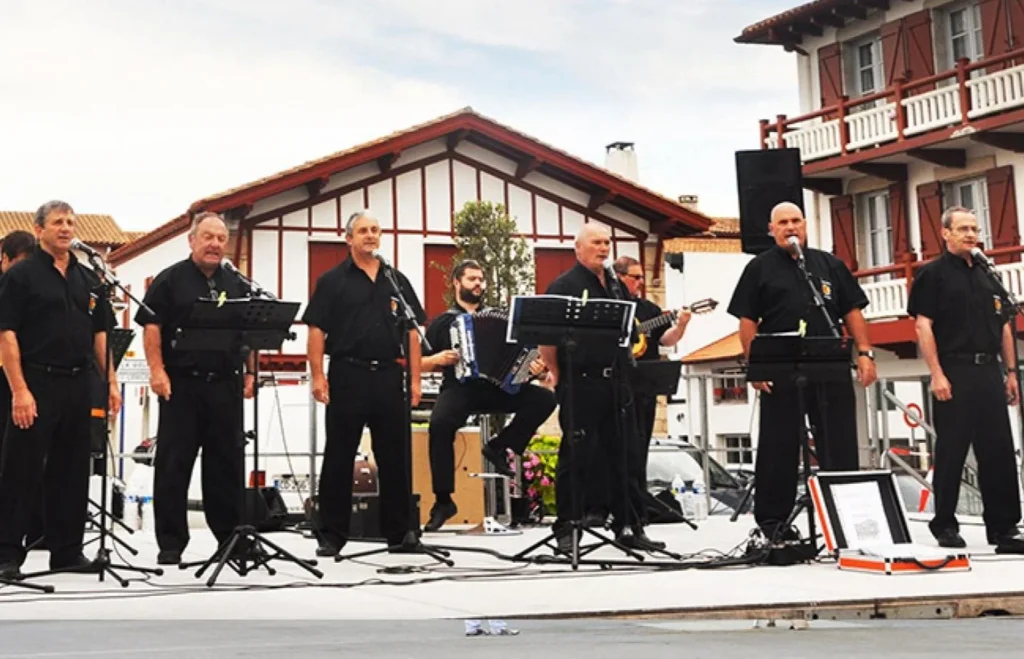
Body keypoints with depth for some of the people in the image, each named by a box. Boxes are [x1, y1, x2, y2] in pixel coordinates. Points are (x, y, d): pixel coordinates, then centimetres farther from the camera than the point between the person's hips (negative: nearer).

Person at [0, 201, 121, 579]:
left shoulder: (88, 279, 14)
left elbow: (99, 334, 17)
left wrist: (111, 382, 8)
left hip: (78, 385, 6)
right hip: (36, 383, -6)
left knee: (72, 473, 10)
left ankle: (67, 551, 19)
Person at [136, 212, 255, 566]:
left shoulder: (236, 284, 14)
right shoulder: (170, 279, 1)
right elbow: (151, 327, -5)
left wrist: (249, 372, 8)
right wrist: (157, 371, -15)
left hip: (225, 385, 4)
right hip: (181, 384, -4)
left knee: (227, 462, 8)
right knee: (174, 463, 0)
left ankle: (232, 536, 17)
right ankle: (170, 543, 6)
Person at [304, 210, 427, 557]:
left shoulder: (397, 280, 12)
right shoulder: (332, 281, 3)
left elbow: (411, 332, 11)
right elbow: (316, 331, -2)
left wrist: (415, 379, 4)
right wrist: (318, 377, -11)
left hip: (389, 376, 3)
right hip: (347, 376, -3)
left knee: (395, 457, 6)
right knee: (339, 459, 3)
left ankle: (400, 533, 15)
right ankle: (332, 536, 9)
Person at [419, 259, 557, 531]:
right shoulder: (442, 322, 14)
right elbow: (418, 363, 11)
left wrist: (532, 366, -8)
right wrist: (438, 359, -11)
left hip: (498, 386, 3)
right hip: (459, 387, -3)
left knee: (544, 399, -22)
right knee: (440, 423, -35)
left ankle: (499, 447, -9)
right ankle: (443, 500, -25)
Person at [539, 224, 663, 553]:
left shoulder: (616, 286, 17)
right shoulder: (564, 285, -5)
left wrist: (625, 367, 17)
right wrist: (558, 375, -8)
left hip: (616, 381, 7)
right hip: (580, 384, -7)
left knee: (625, 457, 8)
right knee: (575, 457, -2)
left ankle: (629, 527, 16)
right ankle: (565, 530, 6)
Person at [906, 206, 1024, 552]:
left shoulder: (988, 275, 17)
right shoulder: (932, 274, -1)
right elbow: (923, 326, -8)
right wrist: (936, 375, -16)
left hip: (989, 373, 6)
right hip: (954, 373, -5)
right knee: (951, 452, 0)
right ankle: (945, 526, 10)